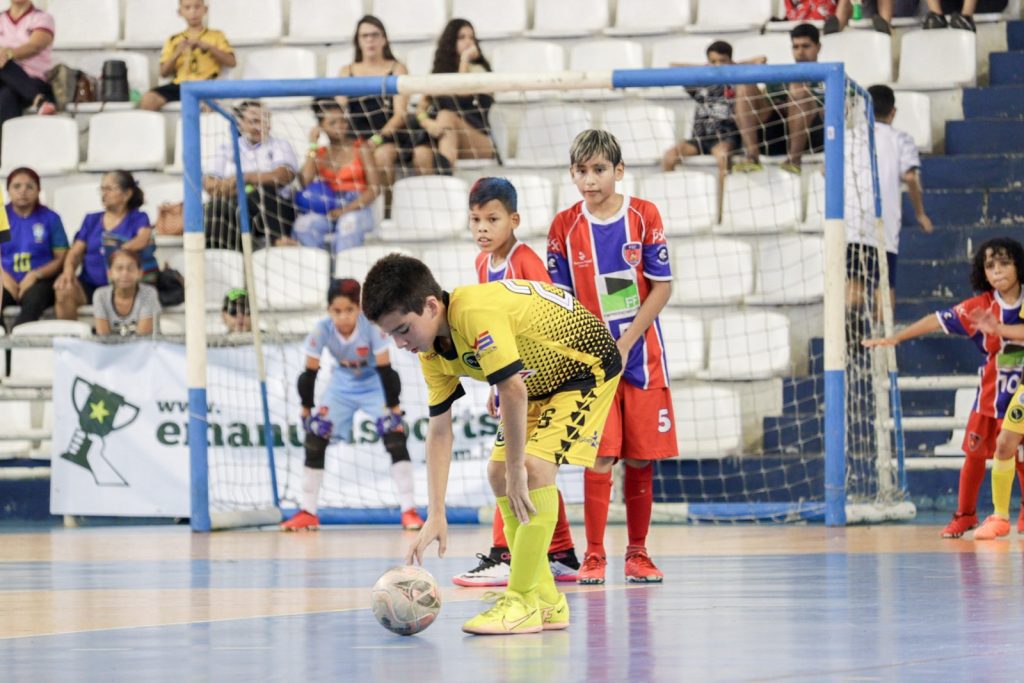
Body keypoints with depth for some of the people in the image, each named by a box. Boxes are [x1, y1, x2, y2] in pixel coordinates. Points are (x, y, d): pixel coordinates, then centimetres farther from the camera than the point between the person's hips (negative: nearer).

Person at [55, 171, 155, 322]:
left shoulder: (138, 218, 11)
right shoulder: (91, 220, 22)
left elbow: (144, 236, -11)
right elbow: (76, 251, 14)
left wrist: (123, 249, -31)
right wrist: (68, 270, -9)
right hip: (90, 285, 3)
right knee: (64, 291, -28)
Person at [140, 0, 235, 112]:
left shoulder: (216, 36, 16)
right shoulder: (173, 40, 20)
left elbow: (231, 62, 4)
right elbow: (164, 73, 14)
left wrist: (208, 47, -7)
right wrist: (177, 54, -4)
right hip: (179, 85, 2)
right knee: (148, 99, -25)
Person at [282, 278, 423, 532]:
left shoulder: (372, 326, -31)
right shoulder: (322, 330, -25)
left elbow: (385, 370, -26)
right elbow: (309, 373, -15)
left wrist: (393, 407, -25)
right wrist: (306, 409, -12)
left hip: (374, 384, -2)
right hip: (342, 385, 3)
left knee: (395, 437, -18)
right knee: (315, 437, -5)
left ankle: (409, 510, -13)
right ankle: (307, 512, 6)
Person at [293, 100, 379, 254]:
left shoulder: (361, 149, 6)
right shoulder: (319, 154, 14)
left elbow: (374, 187, -2)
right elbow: (305, 182, -3)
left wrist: (348, 209, -15)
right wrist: (312, 146, -1)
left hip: (356, 208, -2)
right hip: (326, 209, 2)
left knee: (349, 222, -39)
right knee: (303, 224, -31)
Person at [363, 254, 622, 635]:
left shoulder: (476, 311, -35)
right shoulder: (433, 353, -6)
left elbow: (513, 390, -36)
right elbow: (439, 432, -3)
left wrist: (517, 471, -27)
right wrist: (436, 515, -9)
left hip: (587, 365, -9)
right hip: (542, 382, 9)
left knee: (535, 465, -23)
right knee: (498, 472, 4)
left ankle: (522, 603, -18)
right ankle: (547, 603, 12)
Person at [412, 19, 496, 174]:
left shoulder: (477, 69, 6)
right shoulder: (438, 72, 17)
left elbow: (462, 92, -16)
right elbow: (421, 107, 5)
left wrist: (465, 58, -7)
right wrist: (428, 123, -19)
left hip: (480, 143, -3)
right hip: (440, 138, 3)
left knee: (446, 115, -34)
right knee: (422, 154, -32)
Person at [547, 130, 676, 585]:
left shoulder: (644, 216, -2)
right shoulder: (564, 225, 0)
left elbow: (662, 287, -3)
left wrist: (625, 344, -10)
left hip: (641, 355, 1)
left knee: (641, 459, 4)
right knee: (600, 457, -7)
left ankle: (637, 553, 14)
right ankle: (593, 556, -2)